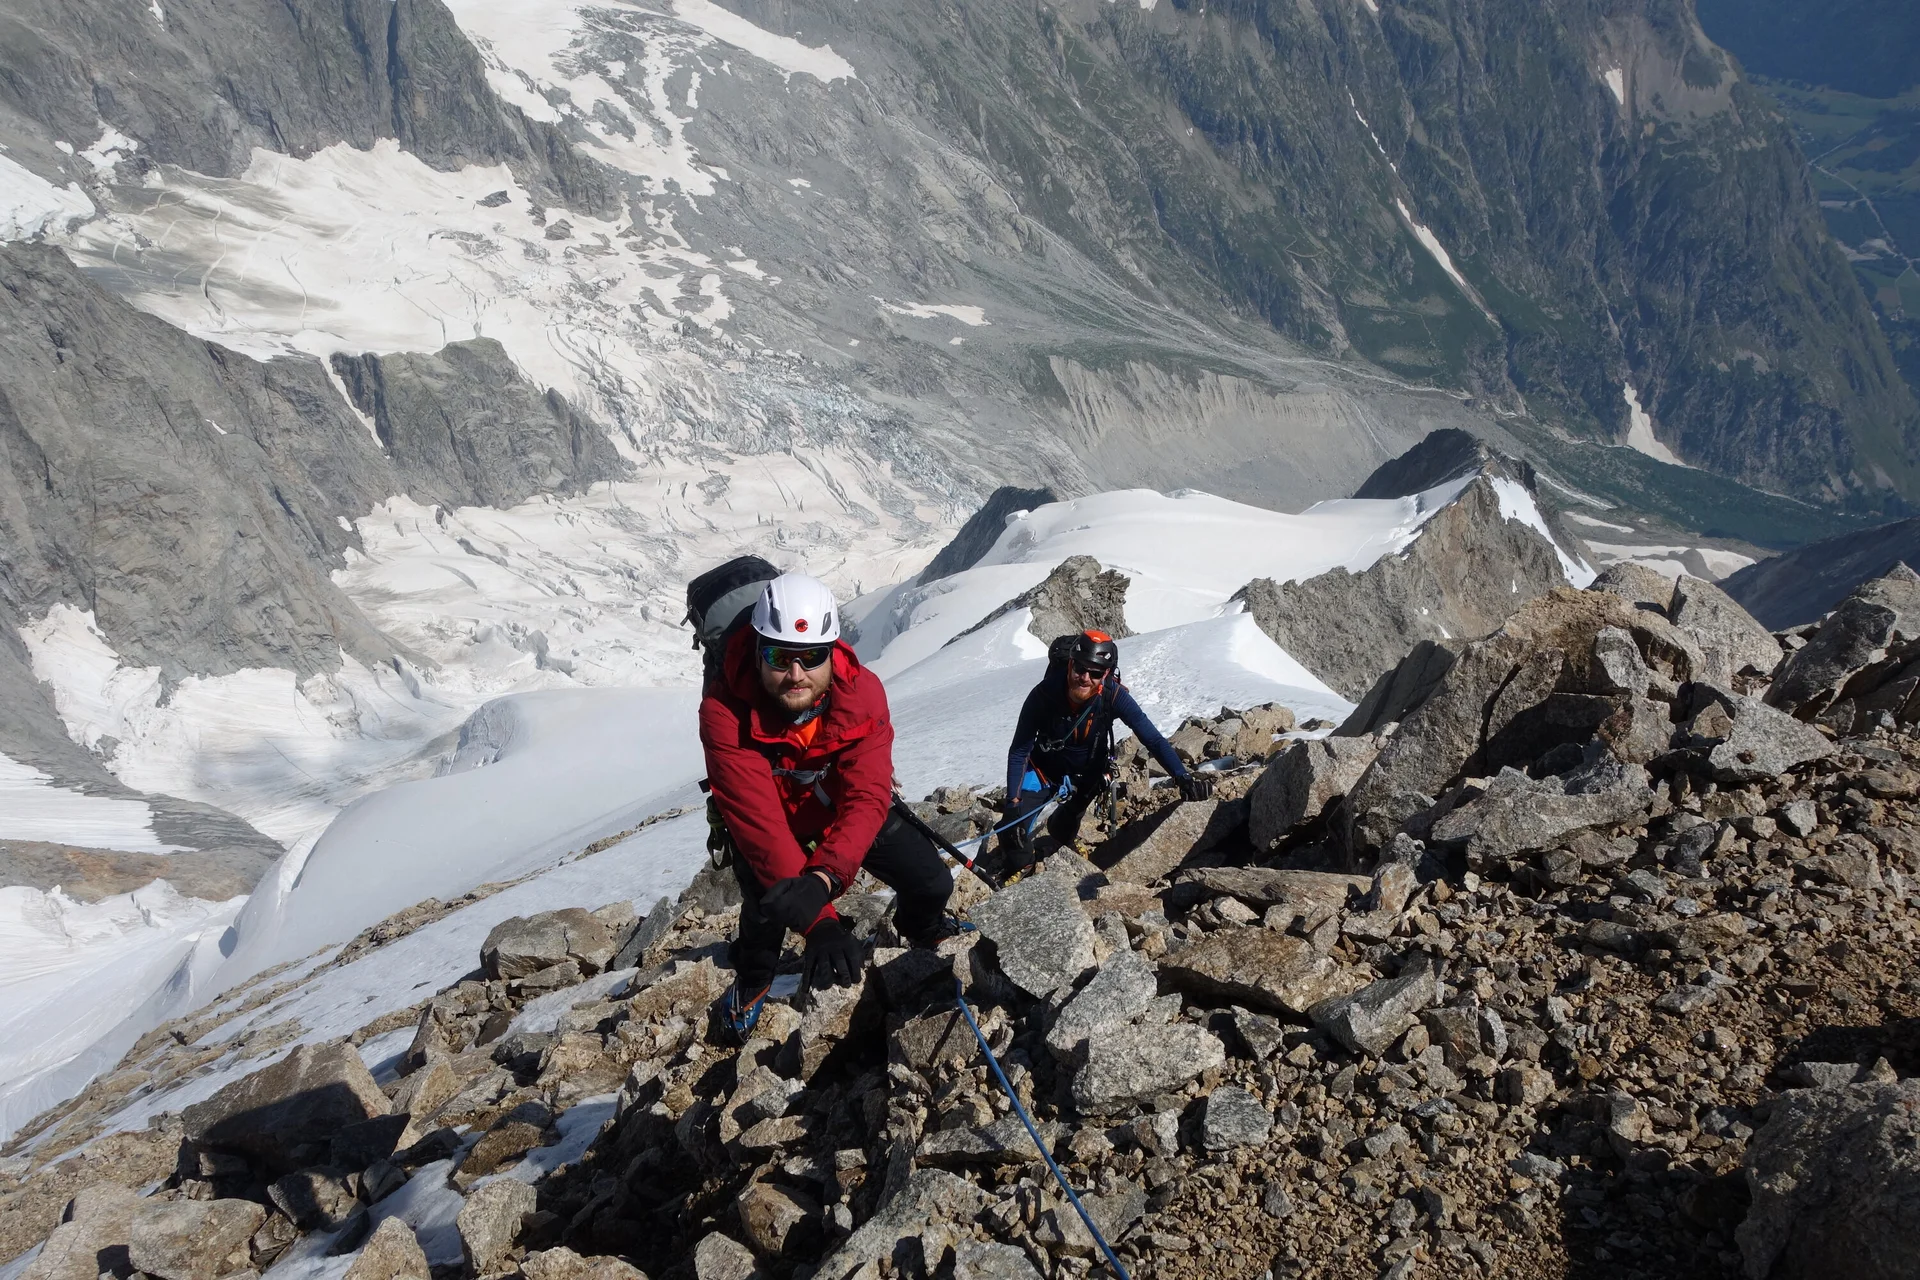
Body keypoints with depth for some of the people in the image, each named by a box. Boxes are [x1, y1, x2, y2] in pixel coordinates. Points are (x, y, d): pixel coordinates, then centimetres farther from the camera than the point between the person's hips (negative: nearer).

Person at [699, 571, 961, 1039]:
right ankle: (753, 977, 16)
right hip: (772, 820, -1)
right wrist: (819, 923, -49)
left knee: (933, 883, -2)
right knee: (767, 909, -22)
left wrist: (822, 878, -54)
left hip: (845, 813, 2)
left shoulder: (863, 692, -31)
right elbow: (760, 824, -42)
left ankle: (920, 928, 37)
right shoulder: (725, 713, -37)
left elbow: (868, 798, -36)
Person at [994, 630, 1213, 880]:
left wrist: (1182, 777, -47)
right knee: (1016, 822, -17)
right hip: (1045, 767, -1)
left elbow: (1153, 739, -32)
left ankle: (1066, 838, 53)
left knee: (1063, 830, 14)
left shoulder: (1114, 697, -32)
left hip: (1088, 773, 1)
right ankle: (1016, 868, 15)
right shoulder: (1044, 695, -33)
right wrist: (1012, 801, -30)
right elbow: (1019, 751, -24)